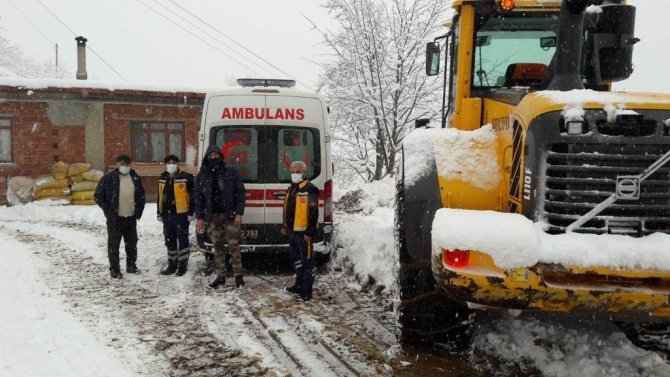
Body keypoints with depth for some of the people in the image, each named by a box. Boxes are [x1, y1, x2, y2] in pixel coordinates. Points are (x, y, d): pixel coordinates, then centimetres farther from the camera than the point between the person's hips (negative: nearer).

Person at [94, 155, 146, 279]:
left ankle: (131, 266, 27)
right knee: (114, 243, 2)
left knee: (132, 243, 13)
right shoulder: (109, 178, -7)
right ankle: (114, 269, 11)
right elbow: (98, 196, -4)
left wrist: (139, 210, 8)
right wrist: (108, 210, -9)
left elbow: (141, 195, 17)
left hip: (131, 217, 4)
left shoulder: (135, 178, 6)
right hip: (115, 218, -4)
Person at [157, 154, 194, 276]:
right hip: (167, 214, 6)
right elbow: (160, 197, 18)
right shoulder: (162, 178, 13)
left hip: (181, 214, -6)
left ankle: (183, 265, 8)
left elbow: (192, 196, -7)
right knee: (169, 240, 12)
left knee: (182, 239, 0)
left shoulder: (186, 177, -6)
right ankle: (172, 264, 22)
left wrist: (191, 213, -10)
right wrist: (159, 213, 16)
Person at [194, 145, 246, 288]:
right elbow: (198, 198, 10)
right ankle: (220, 276, 16)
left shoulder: (230, 172, 0)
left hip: (229, 216, -3)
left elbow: (239, 193, -2)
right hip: (212, 217, 3)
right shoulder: (202, 175, 8)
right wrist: (199, 217, 4)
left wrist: (239, 213, -9)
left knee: (234, 246, -2)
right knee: (217, 247, 8)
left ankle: (238, 275, 7)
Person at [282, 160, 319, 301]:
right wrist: (285, 226, 22)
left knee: (307, 260, -2)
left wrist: (310, 232, -20)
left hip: (303, 232, -9)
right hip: (292, 231, 9)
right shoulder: (291, 189, 14)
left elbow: (313, 213, -18)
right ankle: (299, 284, 33)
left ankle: (306, 290, 2)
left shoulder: (310, 190, -14)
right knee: (296, 258, 19)